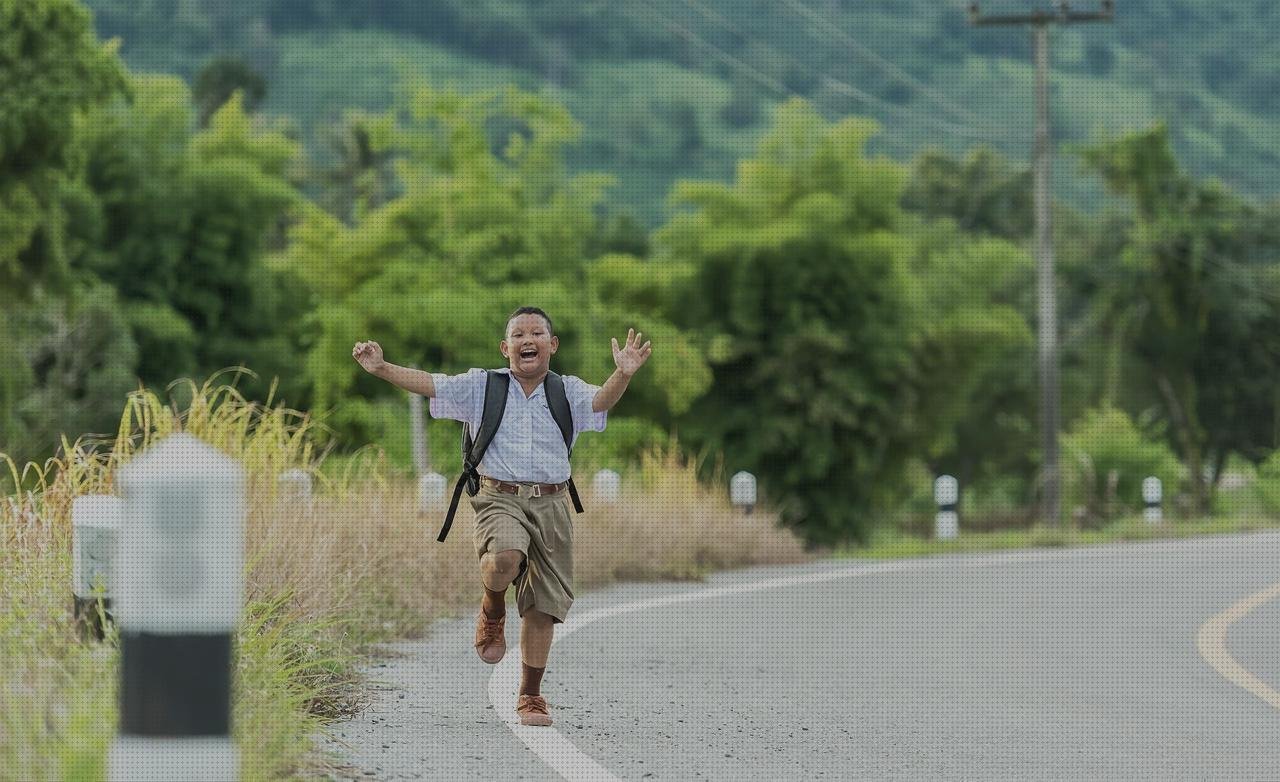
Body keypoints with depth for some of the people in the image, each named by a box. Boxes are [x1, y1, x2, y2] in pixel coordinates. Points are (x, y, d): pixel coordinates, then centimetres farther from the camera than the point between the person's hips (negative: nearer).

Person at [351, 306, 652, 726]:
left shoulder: (568, 392, 7)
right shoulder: (481, 387, 6)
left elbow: (600, 400, -13)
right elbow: (429, 384, -3)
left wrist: (622, 375, -35)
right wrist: (382, 369, -18)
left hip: (551, 505, 2)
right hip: (500, 499, -2)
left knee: (543, 605, 4)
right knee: (504, 560, -34)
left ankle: (530, 696, 19)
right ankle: (492, 612, 0)